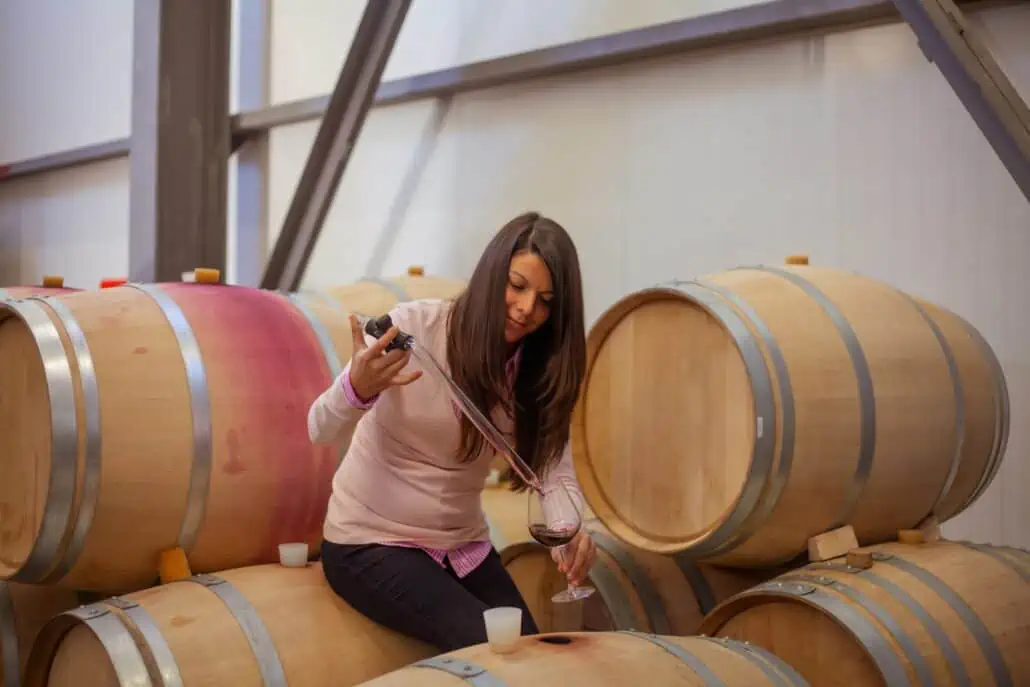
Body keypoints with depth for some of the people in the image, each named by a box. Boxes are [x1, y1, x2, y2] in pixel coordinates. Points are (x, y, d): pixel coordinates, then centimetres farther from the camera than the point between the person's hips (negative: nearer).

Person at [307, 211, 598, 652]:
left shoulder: (538, 372, -3)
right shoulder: (413, 327, -18)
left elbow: (557, 472, -7)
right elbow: (321, 431, -17)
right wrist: (358, 388, -39)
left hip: (463, 546, 5)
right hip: (370, 542, -5)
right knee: (489, 647, -21)